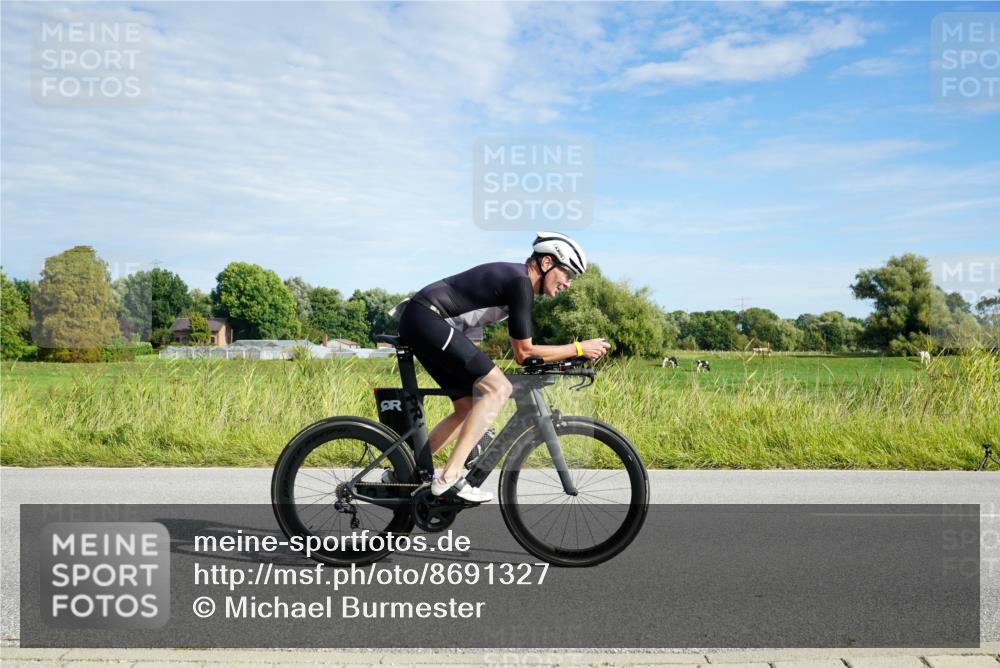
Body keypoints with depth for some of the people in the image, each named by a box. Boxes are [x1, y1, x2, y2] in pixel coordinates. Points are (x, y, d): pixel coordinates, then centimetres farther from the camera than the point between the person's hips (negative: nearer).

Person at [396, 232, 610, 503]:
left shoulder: (514, 277, 17)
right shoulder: (520, 282, -13)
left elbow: (520, 352, 22)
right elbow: (524, 352, -10)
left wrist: (569, 355, 15)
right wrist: (578, 348, -5)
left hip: (417, 323, 10)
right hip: (427, 318, -10)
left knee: (468, 408, 12)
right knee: (497, 388, -16)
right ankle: (449, 477, -18)